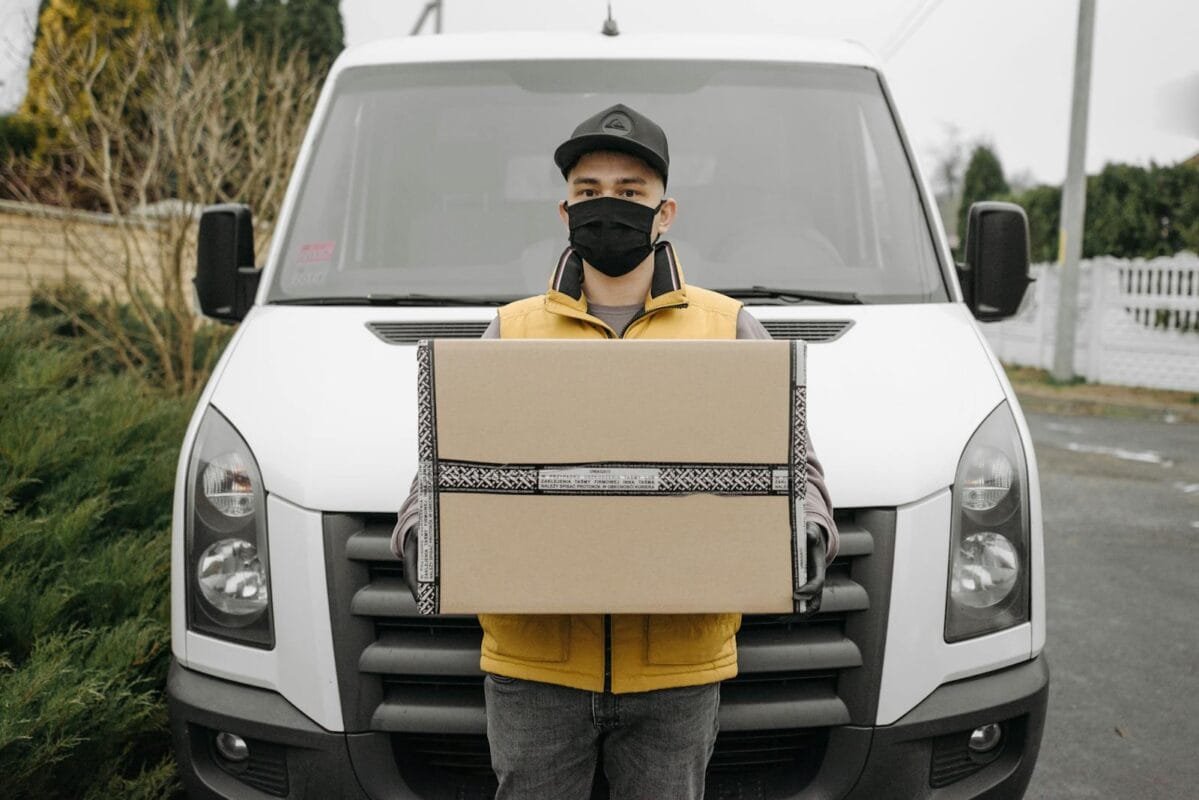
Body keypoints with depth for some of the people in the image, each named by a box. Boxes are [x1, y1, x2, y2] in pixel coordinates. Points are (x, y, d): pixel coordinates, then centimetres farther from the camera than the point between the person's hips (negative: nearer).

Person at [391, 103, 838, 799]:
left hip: (679, 666, 0)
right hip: (532, 664, 1)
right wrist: (424, 538, -11)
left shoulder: (729, 329, 8)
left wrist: (805, 541, -11)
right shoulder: (512, 332, 10)